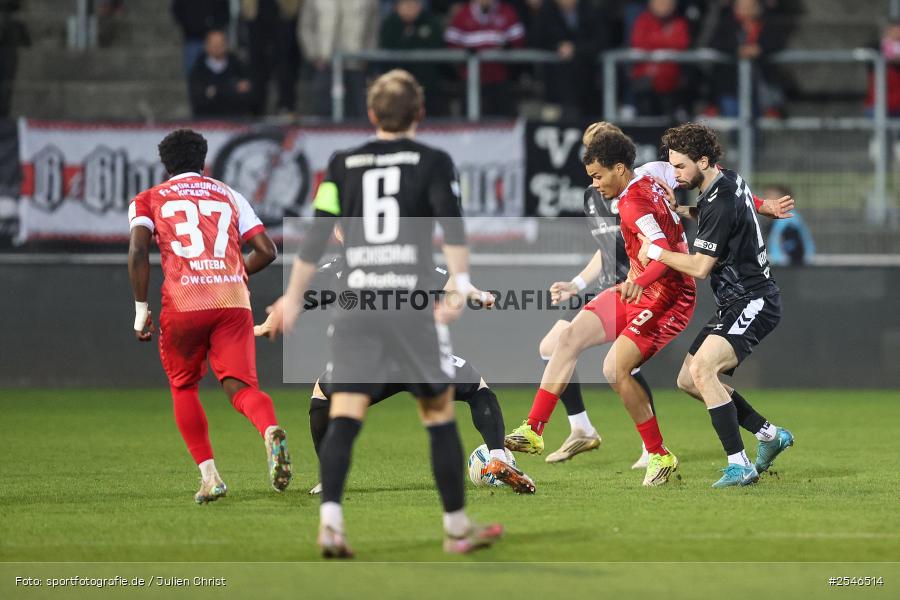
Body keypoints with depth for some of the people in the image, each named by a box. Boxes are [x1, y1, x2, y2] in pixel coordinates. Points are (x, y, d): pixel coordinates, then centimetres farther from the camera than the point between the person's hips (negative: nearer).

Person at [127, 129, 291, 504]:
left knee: (183, 388, 19)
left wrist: (141, 311, 3)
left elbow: (138, 251, -3)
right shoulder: (229, 196, 21)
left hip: (184, 304, -1)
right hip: (234, 302, 1)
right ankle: (271, 432, -36)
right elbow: (266, 251, 15)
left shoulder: (149, 201, 14)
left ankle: (209, 477, 10)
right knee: (242, 387, -2)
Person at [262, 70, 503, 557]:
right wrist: (460, 283, -16)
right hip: (412, 301, -2)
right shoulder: (432, 162, 5)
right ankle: (457, 527, 16)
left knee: (344, 418, -5)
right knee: (439, 414, 10)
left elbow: (316, 237, 8)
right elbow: (452, 227, -10)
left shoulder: (343, 164, 11)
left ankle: (330, 519, -23)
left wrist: (293, 297, 16)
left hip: (356, 304, 2)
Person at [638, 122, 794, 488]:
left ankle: (739, 466, -27)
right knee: (688, 380, 11)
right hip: (734, 304, 11)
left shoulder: (720, 203, -21)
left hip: (752, 303, -11)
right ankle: (770, 435, 21)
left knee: (702, 370, -27)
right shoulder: (729, 181, 9)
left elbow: (700, 266, -20)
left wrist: (655, 251, -7)